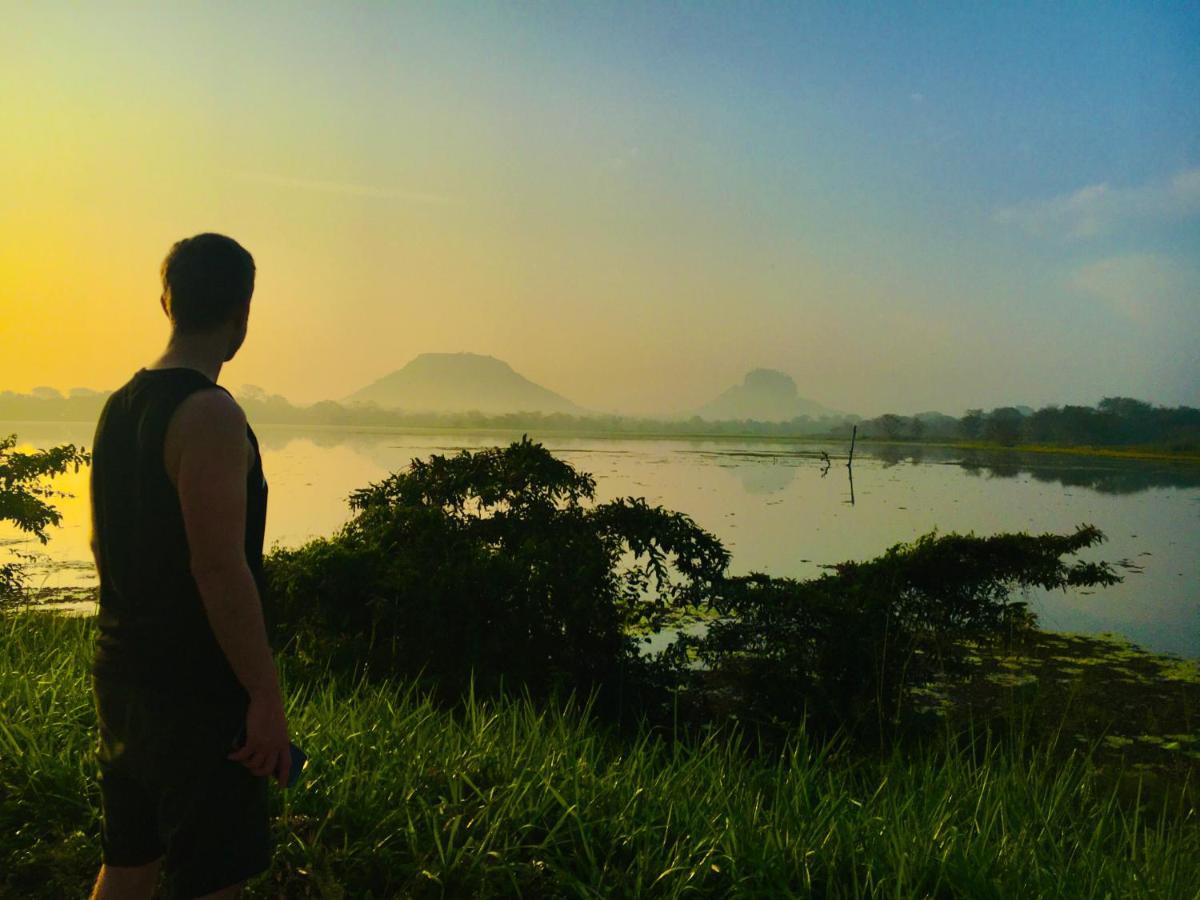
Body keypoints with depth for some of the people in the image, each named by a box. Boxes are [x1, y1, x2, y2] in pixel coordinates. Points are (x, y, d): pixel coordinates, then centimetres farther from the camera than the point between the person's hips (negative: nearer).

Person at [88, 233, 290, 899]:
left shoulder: (120, 404, 9)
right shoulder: (209, 413, -19)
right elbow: (220, 570, -24)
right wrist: (265, 696, -19)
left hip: (122, 678, 9)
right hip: (196, 695, -9)